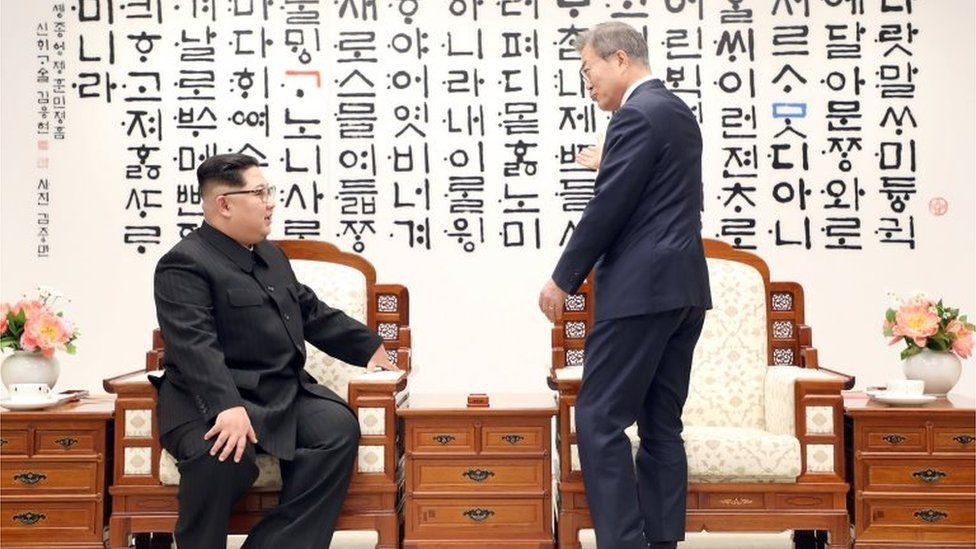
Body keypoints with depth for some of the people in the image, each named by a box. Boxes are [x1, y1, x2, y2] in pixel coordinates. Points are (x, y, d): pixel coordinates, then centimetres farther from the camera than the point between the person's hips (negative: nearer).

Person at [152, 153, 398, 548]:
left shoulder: (271, 255, 21)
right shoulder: (184, 264, -7)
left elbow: (312, 312, 30)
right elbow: (195, 346, -22)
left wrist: (369, 345, 33)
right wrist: (227, 407, -35)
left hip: (285, 392, 7)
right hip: (214, 399, -7)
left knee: (339, 428, -21)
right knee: (224, 453, -36)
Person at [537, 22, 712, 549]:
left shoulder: (637, 115, -11)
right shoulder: (678, 112, 18)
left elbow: (607, 208, -15)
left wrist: (563, 279, -8)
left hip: (642, 288, -10)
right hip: (682, 287, 10)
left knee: (600, 420, -6)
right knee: (661, 425, 10)